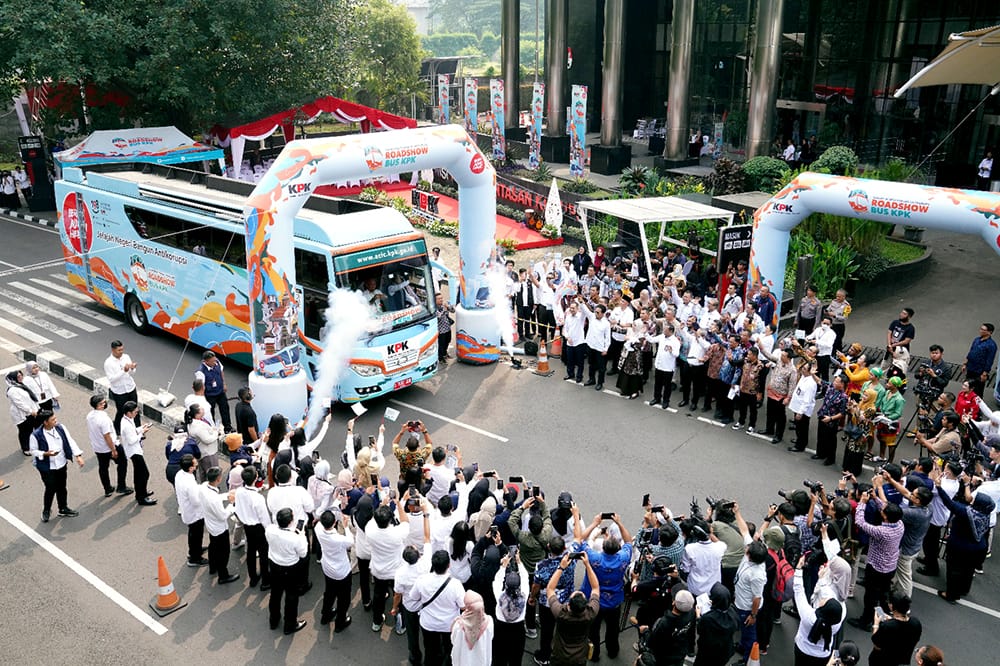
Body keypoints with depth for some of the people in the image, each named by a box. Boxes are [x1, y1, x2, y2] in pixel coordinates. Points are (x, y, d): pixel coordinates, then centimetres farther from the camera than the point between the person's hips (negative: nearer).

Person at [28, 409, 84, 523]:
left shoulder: (60, 428, -10)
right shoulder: (36, 435, -22)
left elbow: (70, 441, -6)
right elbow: (32, 451, -9)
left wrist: (78, 456, -13)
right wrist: (45, 453, -26)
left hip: (61, 465, 5)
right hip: (47, 468, -5)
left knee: (62, 488, 19)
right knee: (51, 489, 6)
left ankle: (63, 509, 38)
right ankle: (46, 511, 32)